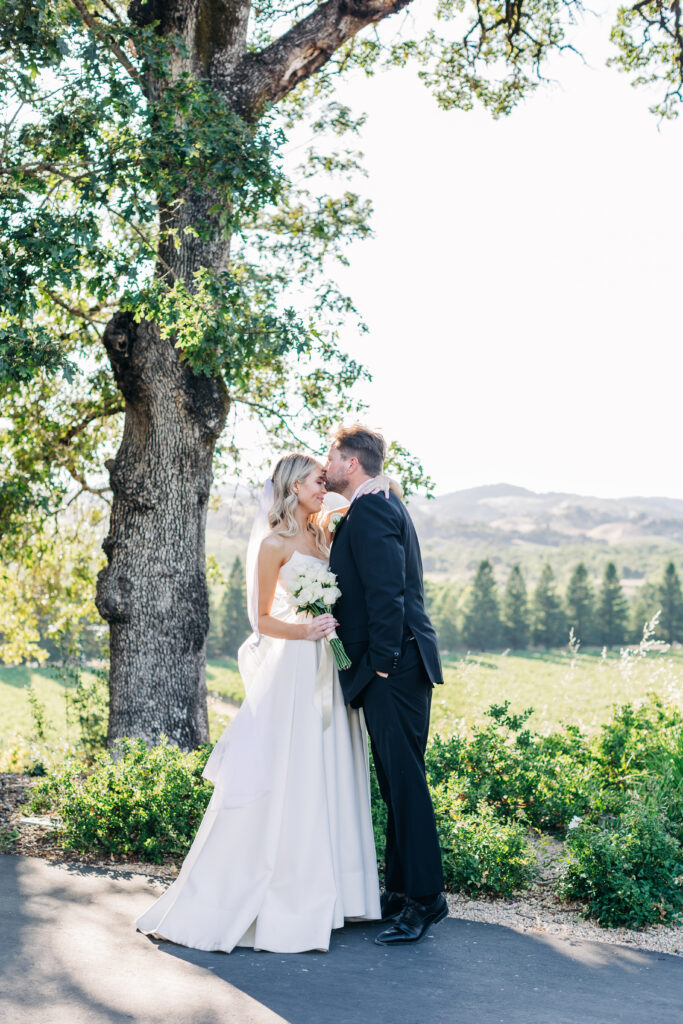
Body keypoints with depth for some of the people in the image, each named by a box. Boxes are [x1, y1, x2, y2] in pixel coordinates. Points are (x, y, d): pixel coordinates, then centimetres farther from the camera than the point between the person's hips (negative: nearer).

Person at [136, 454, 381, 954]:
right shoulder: (274, 543, -8)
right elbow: (262, 619, -7)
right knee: (281, 785, -4)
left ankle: (321, 894, 20)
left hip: (327, 670, 7)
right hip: (293, 670, -7)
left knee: (328, 781, 9)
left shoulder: (322, 535, 12)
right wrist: (305, 631, -22)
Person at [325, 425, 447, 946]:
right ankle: (402, 892, 22)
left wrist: (381, 663, -19)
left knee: (404, 780, -6)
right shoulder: (384, 506, 20)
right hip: (396, 667, 11)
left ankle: (425, 898, 0)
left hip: (393, 669, -11)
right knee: (397, 780, 14)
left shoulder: (370, 511, -13)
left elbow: (386, 593, -21)